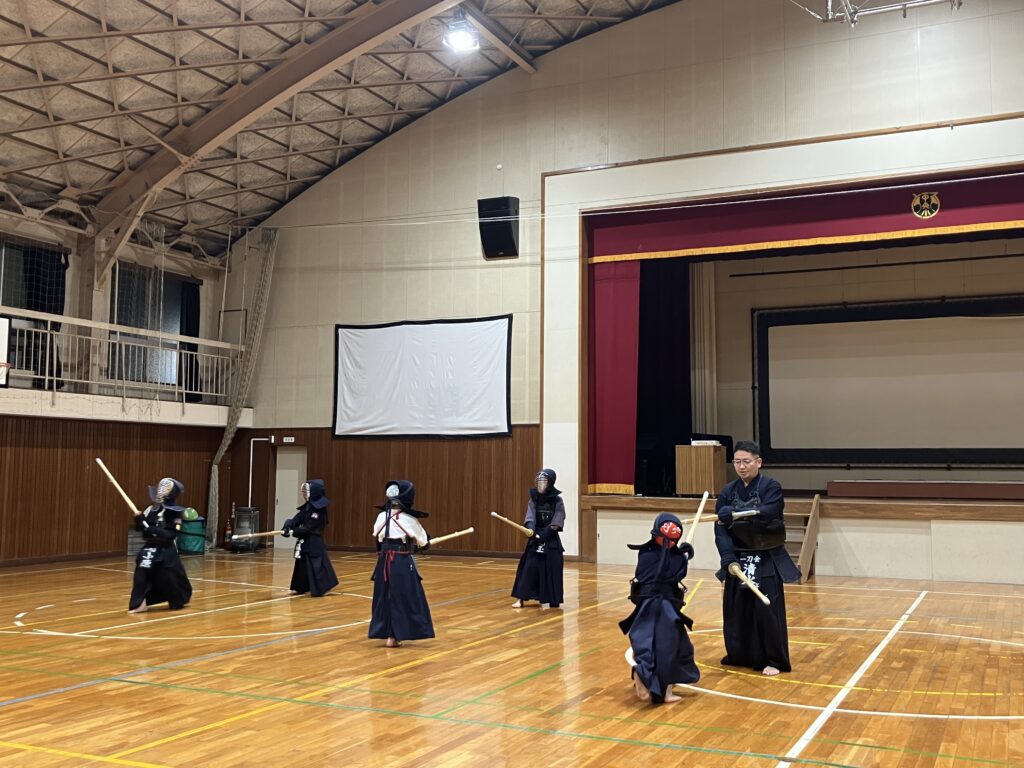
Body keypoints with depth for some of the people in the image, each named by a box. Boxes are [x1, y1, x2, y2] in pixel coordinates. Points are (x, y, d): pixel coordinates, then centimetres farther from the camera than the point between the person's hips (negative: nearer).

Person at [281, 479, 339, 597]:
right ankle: (301, 587, 24)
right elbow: (296, 520, 0)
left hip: (314, 542, -9)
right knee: (302, 564, 14)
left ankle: (320, 588, -4)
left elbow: (309, 527, -20)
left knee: (316, 564, -9)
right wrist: (286, 528, -17)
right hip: (305, 541, 9)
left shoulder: (319, 508, -17)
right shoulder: (307, 507, 11)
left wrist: (294, 531, -21)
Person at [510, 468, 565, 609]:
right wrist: (530, 529, -28)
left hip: (551, 540, -2)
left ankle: (553, 598, 18)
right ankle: (520, 599, -2)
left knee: (552, 569, 1)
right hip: (535, 538, 3)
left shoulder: (557, 500, -7)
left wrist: (543, 535, -19)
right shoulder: (534, 498, 2)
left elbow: (556, 524, -11)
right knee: (529, 567, -3)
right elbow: (530, 517, -7)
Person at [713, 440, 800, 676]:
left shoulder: (771, 487, -9)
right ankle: (739, 655, 25)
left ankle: (774, 660, 8)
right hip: (739, 558, 4)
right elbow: (720, 528, -6)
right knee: (735, 608, 6)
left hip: (767, 559, -4)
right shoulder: (728, 492, 2)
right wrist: (728, 557, -20)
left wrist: (736, 514, -40)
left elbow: (767, 513, -28)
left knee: (767, 609, -7)